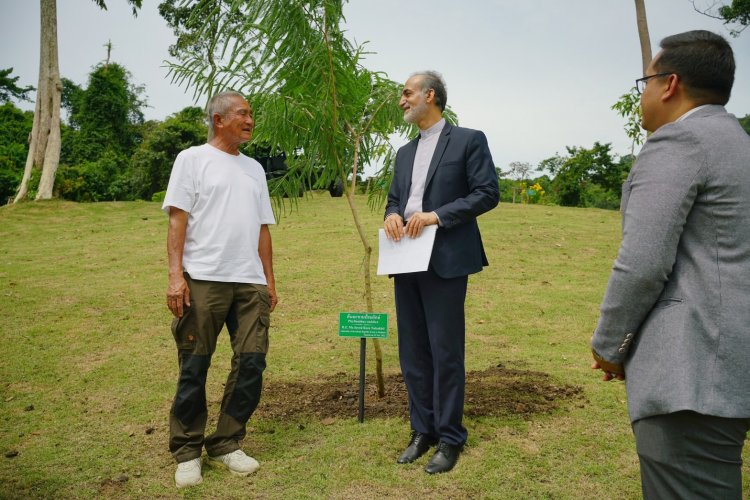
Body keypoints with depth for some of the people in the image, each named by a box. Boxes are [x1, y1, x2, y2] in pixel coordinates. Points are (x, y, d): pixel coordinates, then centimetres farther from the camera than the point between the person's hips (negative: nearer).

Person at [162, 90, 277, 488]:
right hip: (203, 279, -5)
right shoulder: (193, 159, 5)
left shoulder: (254, 168, 19)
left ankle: (225, 444, 18)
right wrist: (175, 274, -13)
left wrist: (269, 280, 14)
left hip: (250, 283, 5)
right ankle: (187, 451, 18)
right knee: (194, 368, 2)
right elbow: (177, 219, -3)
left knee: (251, 363, 2)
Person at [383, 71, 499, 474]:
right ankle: (422, 431, 24)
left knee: (445, 352, -1)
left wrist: (437, 215, -16)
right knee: (412, 352, 10)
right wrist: (392, 215, -3)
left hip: (445, 261, -6)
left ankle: (449, 438, 14)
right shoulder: (405, 152, 20)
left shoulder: (469, 140, 0)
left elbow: (488, 193, -7)